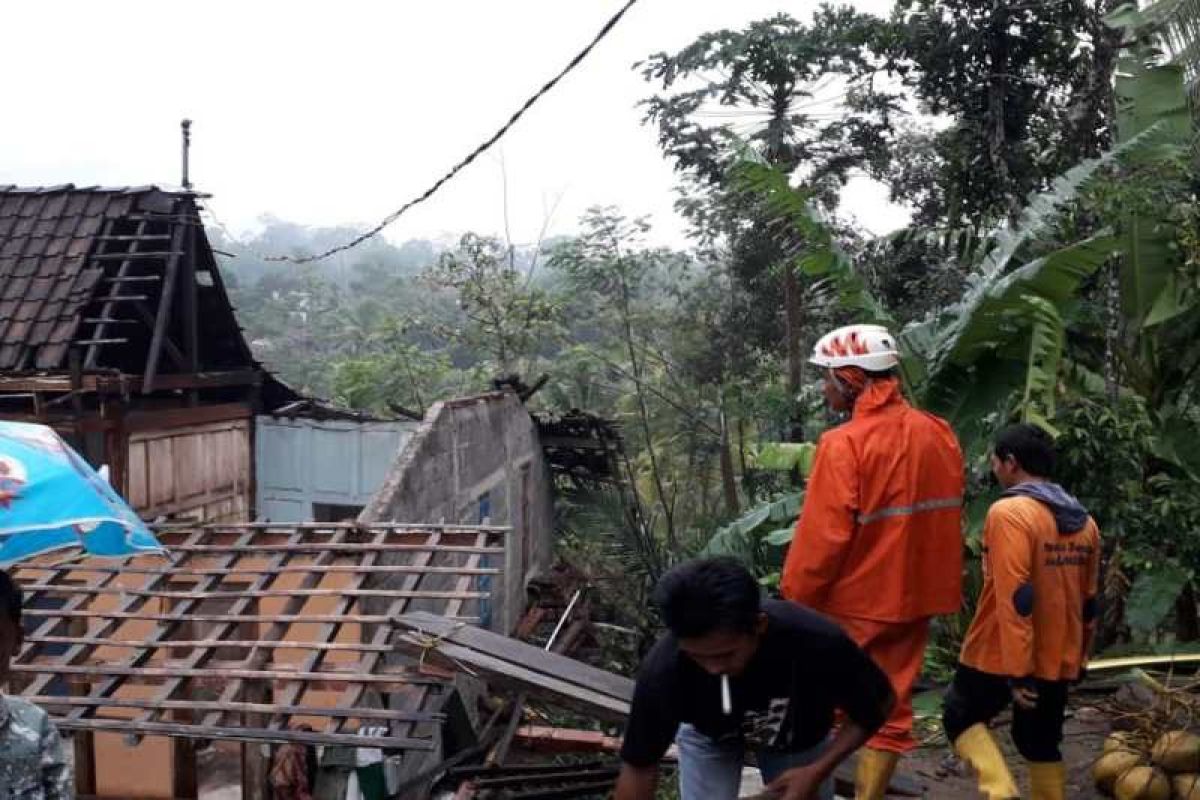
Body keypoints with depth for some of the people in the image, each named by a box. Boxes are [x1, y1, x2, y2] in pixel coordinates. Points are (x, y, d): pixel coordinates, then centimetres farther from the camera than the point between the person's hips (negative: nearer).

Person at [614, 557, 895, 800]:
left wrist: (817, 771, -26)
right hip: (709, 735, 0)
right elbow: (639, 767, -25)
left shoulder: (816, 641, -40)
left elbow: (878, 704, -20)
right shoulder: (664, 669, -39)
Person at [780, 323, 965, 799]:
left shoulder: (844, 444, -19)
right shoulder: (939, 435, 1)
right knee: (889, 712, 12)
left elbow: (821, 538, -20)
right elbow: (945, 520, 10)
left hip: (851, 604, -5)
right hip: (915, 599, 6)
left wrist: (793, 602, -9)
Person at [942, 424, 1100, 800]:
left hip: (1000, 657, -7)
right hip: (1057, 659, 7)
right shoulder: (1084, 521, 7)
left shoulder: (1009, 512, -18)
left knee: (960, 717, 12)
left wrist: (1016, 670, -22)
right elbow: (1089, 601, 14)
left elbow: (1015, 599, -24)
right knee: (1042, 745, 17)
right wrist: (1079, 657, 23)